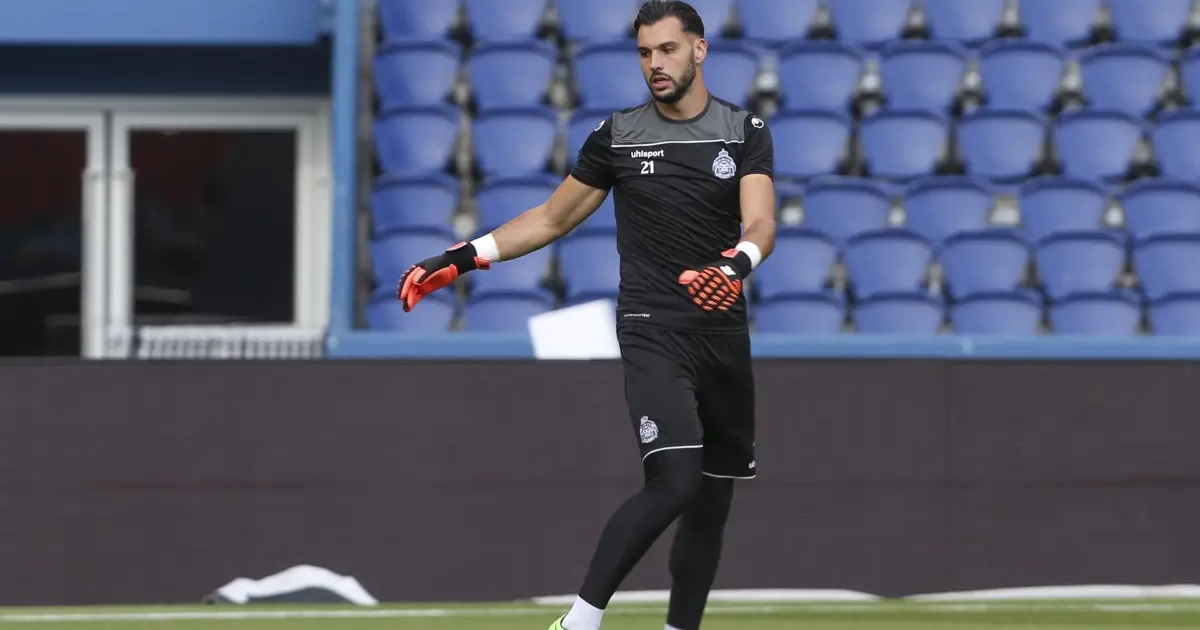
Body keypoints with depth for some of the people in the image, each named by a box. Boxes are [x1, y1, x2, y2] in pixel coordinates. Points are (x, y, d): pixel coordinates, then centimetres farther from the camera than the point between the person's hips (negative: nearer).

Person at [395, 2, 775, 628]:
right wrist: (463, 258, 4)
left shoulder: (746, 132, 3)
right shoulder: (618, 135, 4)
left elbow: (760, 223, -13)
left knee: (712, 502, 6)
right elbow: (551, 218, 14)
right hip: (653, 332, -3)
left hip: (726, 335, 3)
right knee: (675, 479, -22)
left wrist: (736, 264, -36)